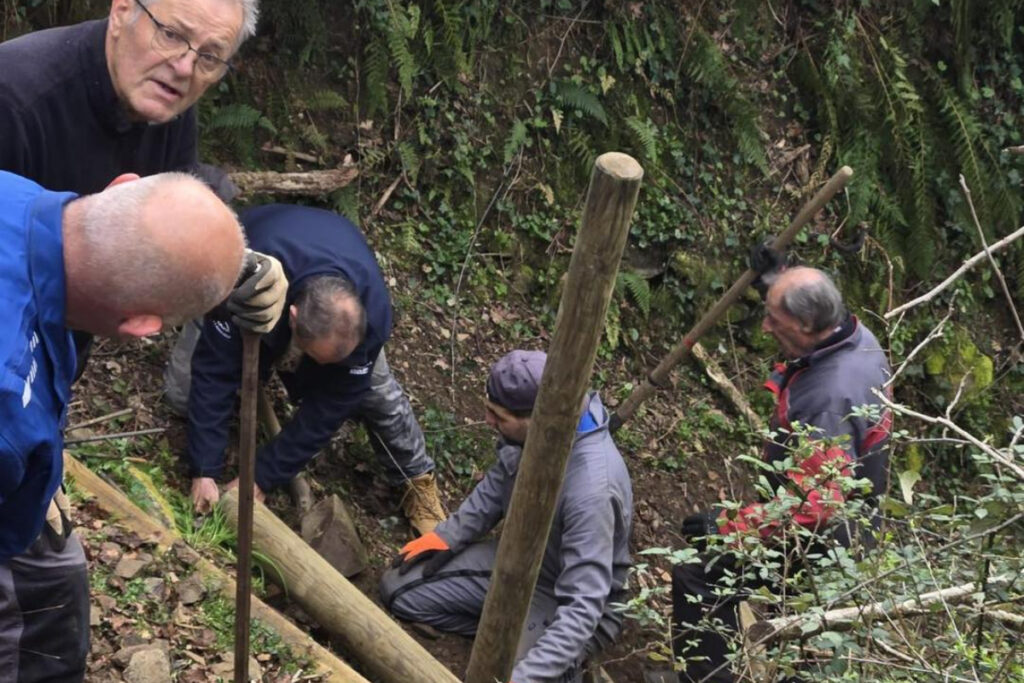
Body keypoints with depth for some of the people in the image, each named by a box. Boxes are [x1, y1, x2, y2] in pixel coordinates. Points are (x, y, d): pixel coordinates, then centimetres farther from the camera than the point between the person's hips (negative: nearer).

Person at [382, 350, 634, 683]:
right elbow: (500, 481, 9)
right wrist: (447, 536, 2)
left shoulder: (590, 489, -39)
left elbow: (582, 607, -39)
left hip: (560, 599, -7)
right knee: (398, 590, 0)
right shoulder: (537, 428, -16)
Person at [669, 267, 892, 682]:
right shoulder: (858, 337, -7)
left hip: (822, 540, -10)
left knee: (696, 577, -14)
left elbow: (817, 506, -37)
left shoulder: (828, 399, -36)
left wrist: (730, 526, -32)